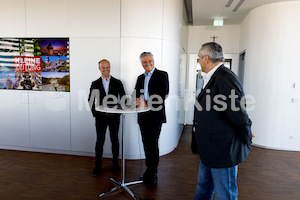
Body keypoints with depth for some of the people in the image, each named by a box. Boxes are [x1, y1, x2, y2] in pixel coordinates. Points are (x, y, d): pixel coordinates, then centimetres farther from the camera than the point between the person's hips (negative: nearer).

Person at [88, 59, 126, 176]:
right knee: (100, 141, 5)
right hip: (100, 117, 0)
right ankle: (98, 166, 19)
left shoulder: (117, 83, 3)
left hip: (114, 116, 0)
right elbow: (90, 100, 7)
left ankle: (115, 164, 25)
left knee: (115, 140, 9)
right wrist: (94, 113, -6)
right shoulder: (95, 84, 5)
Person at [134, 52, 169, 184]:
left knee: (152, 144, -2)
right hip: (143, 116, 6)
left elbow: (163, 94, -13)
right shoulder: (140, 78, 17)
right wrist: (138, 100, -8)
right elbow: (135, 93, 16)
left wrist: (147, 103, -19)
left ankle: (152, 174, 10)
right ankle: (150, 170, 27)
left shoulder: (162, 75, -2)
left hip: (155, 115, -6)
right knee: (146, 143, 13)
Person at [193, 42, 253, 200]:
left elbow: (238, 114, -22)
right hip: (210, 151, 10)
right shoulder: (213, 78, 10)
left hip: (223, 151, -9)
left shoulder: (225, 78, -22)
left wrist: (247, 139, -8)